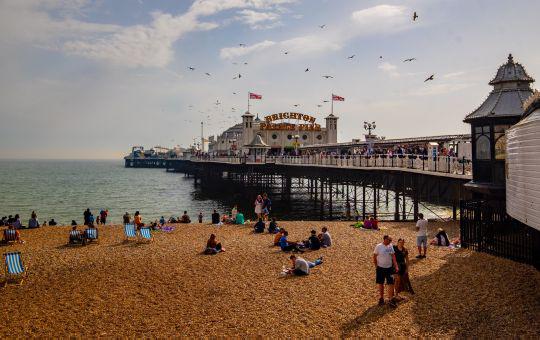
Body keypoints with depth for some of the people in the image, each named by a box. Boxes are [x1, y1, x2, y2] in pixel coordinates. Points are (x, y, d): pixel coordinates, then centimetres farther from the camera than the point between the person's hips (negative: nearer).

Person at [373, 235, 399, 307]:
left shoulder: (390, 246, 0)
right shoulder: (378, 246, -12)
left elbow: (393, 256, 4)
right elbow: (374, 256, -5)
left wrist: (396, 266, -3)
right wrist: (376, 266, -3)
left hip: (389, 268, 3)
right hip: (380, 268, -3)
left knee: (391, 283, -1)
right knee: (380, 284, 10)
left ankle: (391, 300, 8)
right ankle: (381, 298, 26)